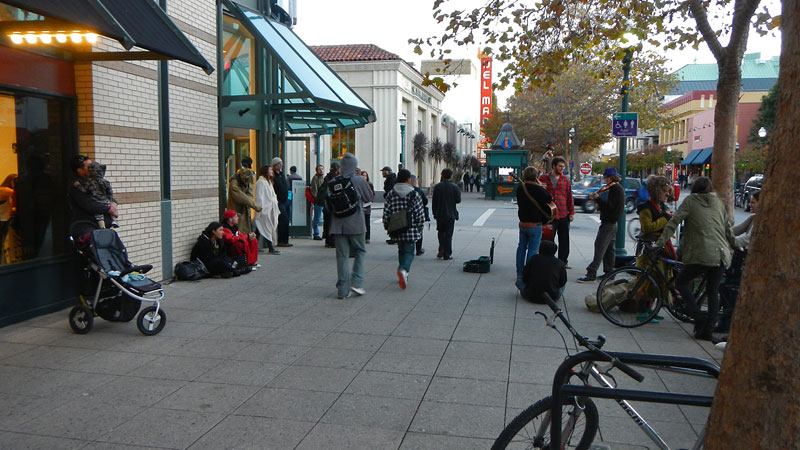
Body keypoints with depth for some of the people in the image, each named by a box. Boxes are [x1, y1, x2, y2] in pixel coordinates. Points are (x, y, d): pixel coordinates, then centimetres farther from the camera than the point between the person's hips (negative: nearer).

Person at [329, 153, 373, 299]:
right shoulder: (359, 180, -8)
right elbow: (369, 197, 6)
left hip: (338, 224, 3)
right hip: (355, 223, -2)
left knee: (342, 255, 6)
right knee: (360, 251, 15)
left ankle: (343, 289, 7)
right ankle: (356, 282, 2)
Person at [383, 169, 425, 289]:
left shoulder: (391, 194, 3)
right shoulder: (413, 194, -4)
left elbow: (386, 213, 2)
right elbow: (419, 214, -4)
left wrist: (387, 227, 13)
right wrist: (419, 228, 7)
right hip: (410, 230, -3)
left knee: (401, 250, 19)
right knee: (409, 251, 0)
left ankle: (403, 275, 22)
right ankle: (403, 269, -26)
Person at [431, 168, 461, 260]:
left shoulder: (437, 186, -3)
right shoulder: (454, 187, -7)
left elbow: (434, 201, -2)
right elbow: (458, 200, -4)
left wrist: (434, 213, 6)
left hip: (440, 214, 1)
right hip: (451, 214, -1)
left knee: (441, 232, 18)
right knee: (448, 234, 4)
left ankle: (441, 250, 3)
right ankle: (447, 254, 5)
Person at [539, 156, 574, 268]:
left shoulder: (565, 180, 10)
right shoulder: (544, 178, 2)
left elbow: (569, 197, 10)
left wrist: (571, 212, 6)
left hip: (564, 215, 3)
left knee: (564, 240, 7)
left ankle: (563, 261, 19)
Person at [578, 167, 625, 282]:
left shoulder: (615, 188, -14)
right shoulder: (618, 187, 17)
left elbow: (610, 205, -24)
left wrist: (597, 198, -27)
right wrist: (601, 206, 10)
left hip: (608, 222, -11)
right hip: (613, 221, 11)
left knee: (600, 247, -12)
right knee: (609, 248, 14)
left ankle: (591, 273, -15)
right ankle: (609, 272, 19)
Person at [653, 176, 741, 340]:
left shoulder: (690, 201, 4)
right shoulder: (718, 202, 17)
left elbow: (673, 223, -4)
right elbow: (728, 228, 21)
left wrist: (660, 243, -4)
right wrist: (737, 244, 36)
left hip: (702, 254, -5)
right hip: (722, 255, 5)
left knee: (681, 283, 9)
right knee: (713, 292, 11)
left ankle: (699, 316, -4)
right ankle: (708, 329, 10)